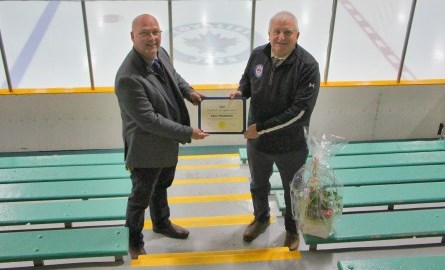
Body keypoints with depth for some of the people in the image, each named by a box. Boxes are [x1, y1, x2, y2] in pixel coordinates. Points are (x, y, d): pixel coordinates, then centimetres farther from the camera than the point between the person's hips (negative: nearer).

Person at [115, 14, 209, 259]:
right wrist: (188, 132, -25)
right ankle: (133, 241, 41)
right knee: (141, 197, 15)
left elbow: (174, 75, 15)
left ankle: (161, 223, 55)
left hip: (168, 141, 8)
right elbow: (149, 120, -31)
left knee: (162, 186, 30)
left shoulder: (160, 54, -8)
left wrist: (188, 91, -4)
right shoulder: (128, 78, -34)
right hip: (146, 149, -8)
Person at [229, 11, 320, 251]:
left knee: (293, 190, 21)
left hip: (291, 145, -4)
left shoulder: (307, 66, -24)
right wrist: (240, 91, -13)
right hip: (257, 140, 4)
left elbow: (300, 111, -27)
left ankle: (292, 228, 48)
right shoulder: (257, 55, -10)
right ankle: (261, 218, 56)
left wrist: (261, 127, -26)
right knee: (258, 185, 26)